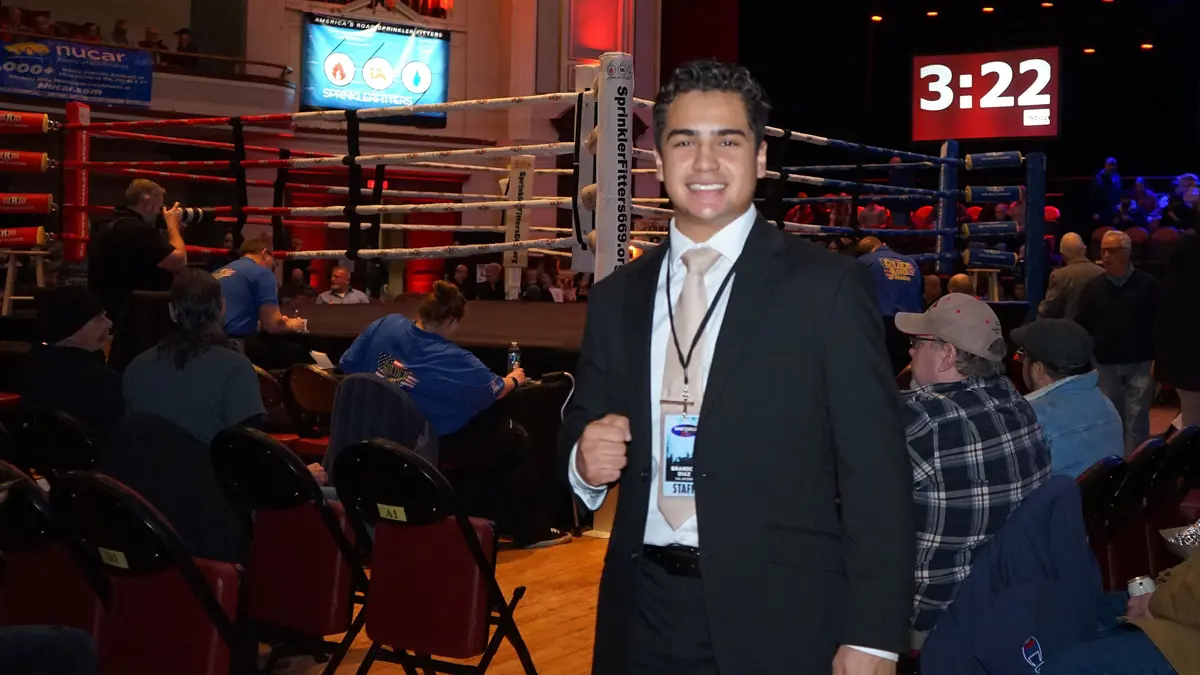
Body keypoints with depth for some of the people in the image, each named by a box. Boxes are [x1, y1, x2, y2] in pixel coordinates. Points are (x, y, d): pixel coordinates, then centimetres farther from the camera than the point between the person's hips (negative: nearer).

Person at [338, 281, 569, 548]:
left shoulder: (387, 324, -11)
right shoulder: (454, 361, -23)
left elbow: (348, 366, 3)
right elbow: (495, 391, -5)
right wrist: (514, 379, 18)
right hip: (438, 444, -7)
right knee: (525, 444, 8)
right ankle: (531, 531, 14)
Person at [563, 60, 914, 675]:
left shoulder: (828, 287, -6)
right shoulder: (615, 298, 7)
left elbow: (876, 476, -8)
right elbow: (581, 432, 15)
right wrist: (585, 461, -8)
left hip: (779, 623, -4)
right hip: (643, 620, 4)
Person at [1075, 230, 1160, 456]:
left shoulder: (1148, 284, -1)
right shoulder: (1093, 287, 7)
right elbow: (1082, 327, 8)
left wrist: (1158, 360, -8)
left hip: (1140, 365, -3)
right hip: (1105, 366, 3)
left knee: (1136, 421, -3)